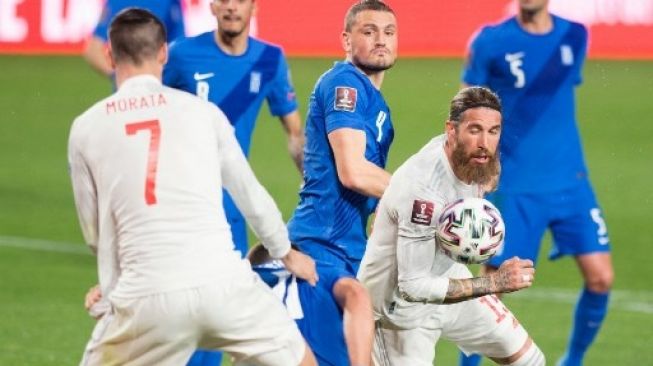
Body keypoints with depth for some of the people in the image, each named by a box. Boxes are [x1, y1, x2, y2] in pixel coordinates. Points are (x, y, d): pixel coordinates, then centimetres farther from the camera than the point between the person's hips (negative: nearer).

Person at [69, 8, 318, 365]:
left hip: (146, 295, -1)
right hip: (222, 282, 1)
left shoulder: (85, 128, 8)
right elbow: (251, 195, 21)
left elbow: (95, 232, 13)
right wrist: (286, 253, 38)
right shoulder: (202, 111, 9)